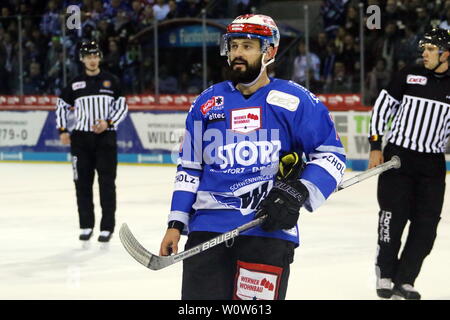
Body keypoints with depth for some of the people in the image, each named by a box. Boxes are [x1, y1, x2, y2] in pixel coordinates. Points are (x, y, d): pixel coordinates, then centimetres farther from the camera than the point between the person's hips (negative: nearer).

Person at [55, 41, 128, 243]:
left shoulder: (111, 81, 3)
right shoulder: (75, 84, 7)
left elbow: (122, 106, 3)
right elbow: (61, 105, 14)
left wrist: (108, 122, -12)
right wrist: (62, 130, 4)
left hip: (105, 137, -2)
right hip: (81, 138, 2)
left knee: (107, 182, -3)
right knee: (83, 183, 3)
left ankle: (107, 227, 0)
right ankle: (86, 226, 11)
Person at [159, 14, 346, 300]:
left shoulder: (296, 101, 2)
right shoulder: (208, 102, 14)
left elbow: (331, 155, 3)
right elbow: (189, 168, 17)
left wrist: (299, 192, -13)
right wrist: (176, 224, 10)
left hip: (269, 229, -3)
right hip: (208, 228, 3)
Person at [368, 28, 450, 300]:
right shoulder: (409, 76, 0)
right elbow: (382, 107, 3)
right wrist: (375, 146, -3)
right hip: (398, 155, -2)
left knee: (426, 225, -2)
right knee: (393, 217, -4)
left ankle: (404, 281, 6)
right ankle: (385, 275, 10)